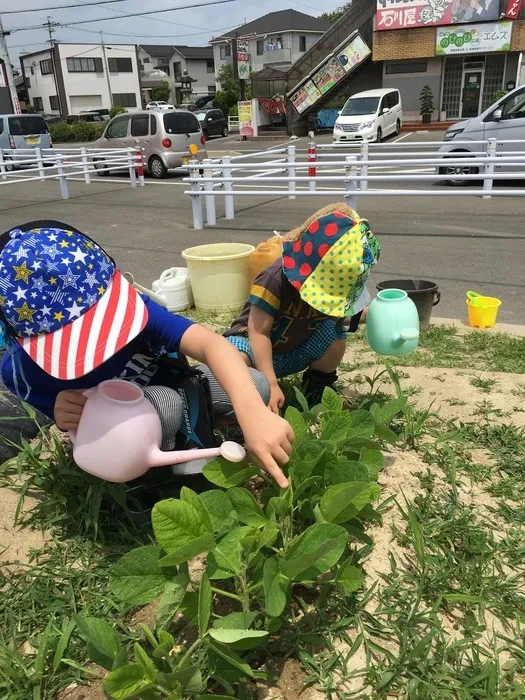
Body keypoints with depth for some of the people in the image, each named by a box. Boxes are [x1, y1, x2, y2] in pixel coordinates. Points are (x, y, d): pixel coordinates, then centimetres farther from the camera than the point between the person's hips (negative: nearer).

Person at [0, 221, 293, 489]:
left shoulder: (132, 307, -34)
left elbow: (210, 343, -49)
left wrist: (253, 413, -66)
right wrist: (65, 419, -39)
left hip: (170, 386, 2)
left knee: (257, 386, -18)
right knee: (162, 406, -37)